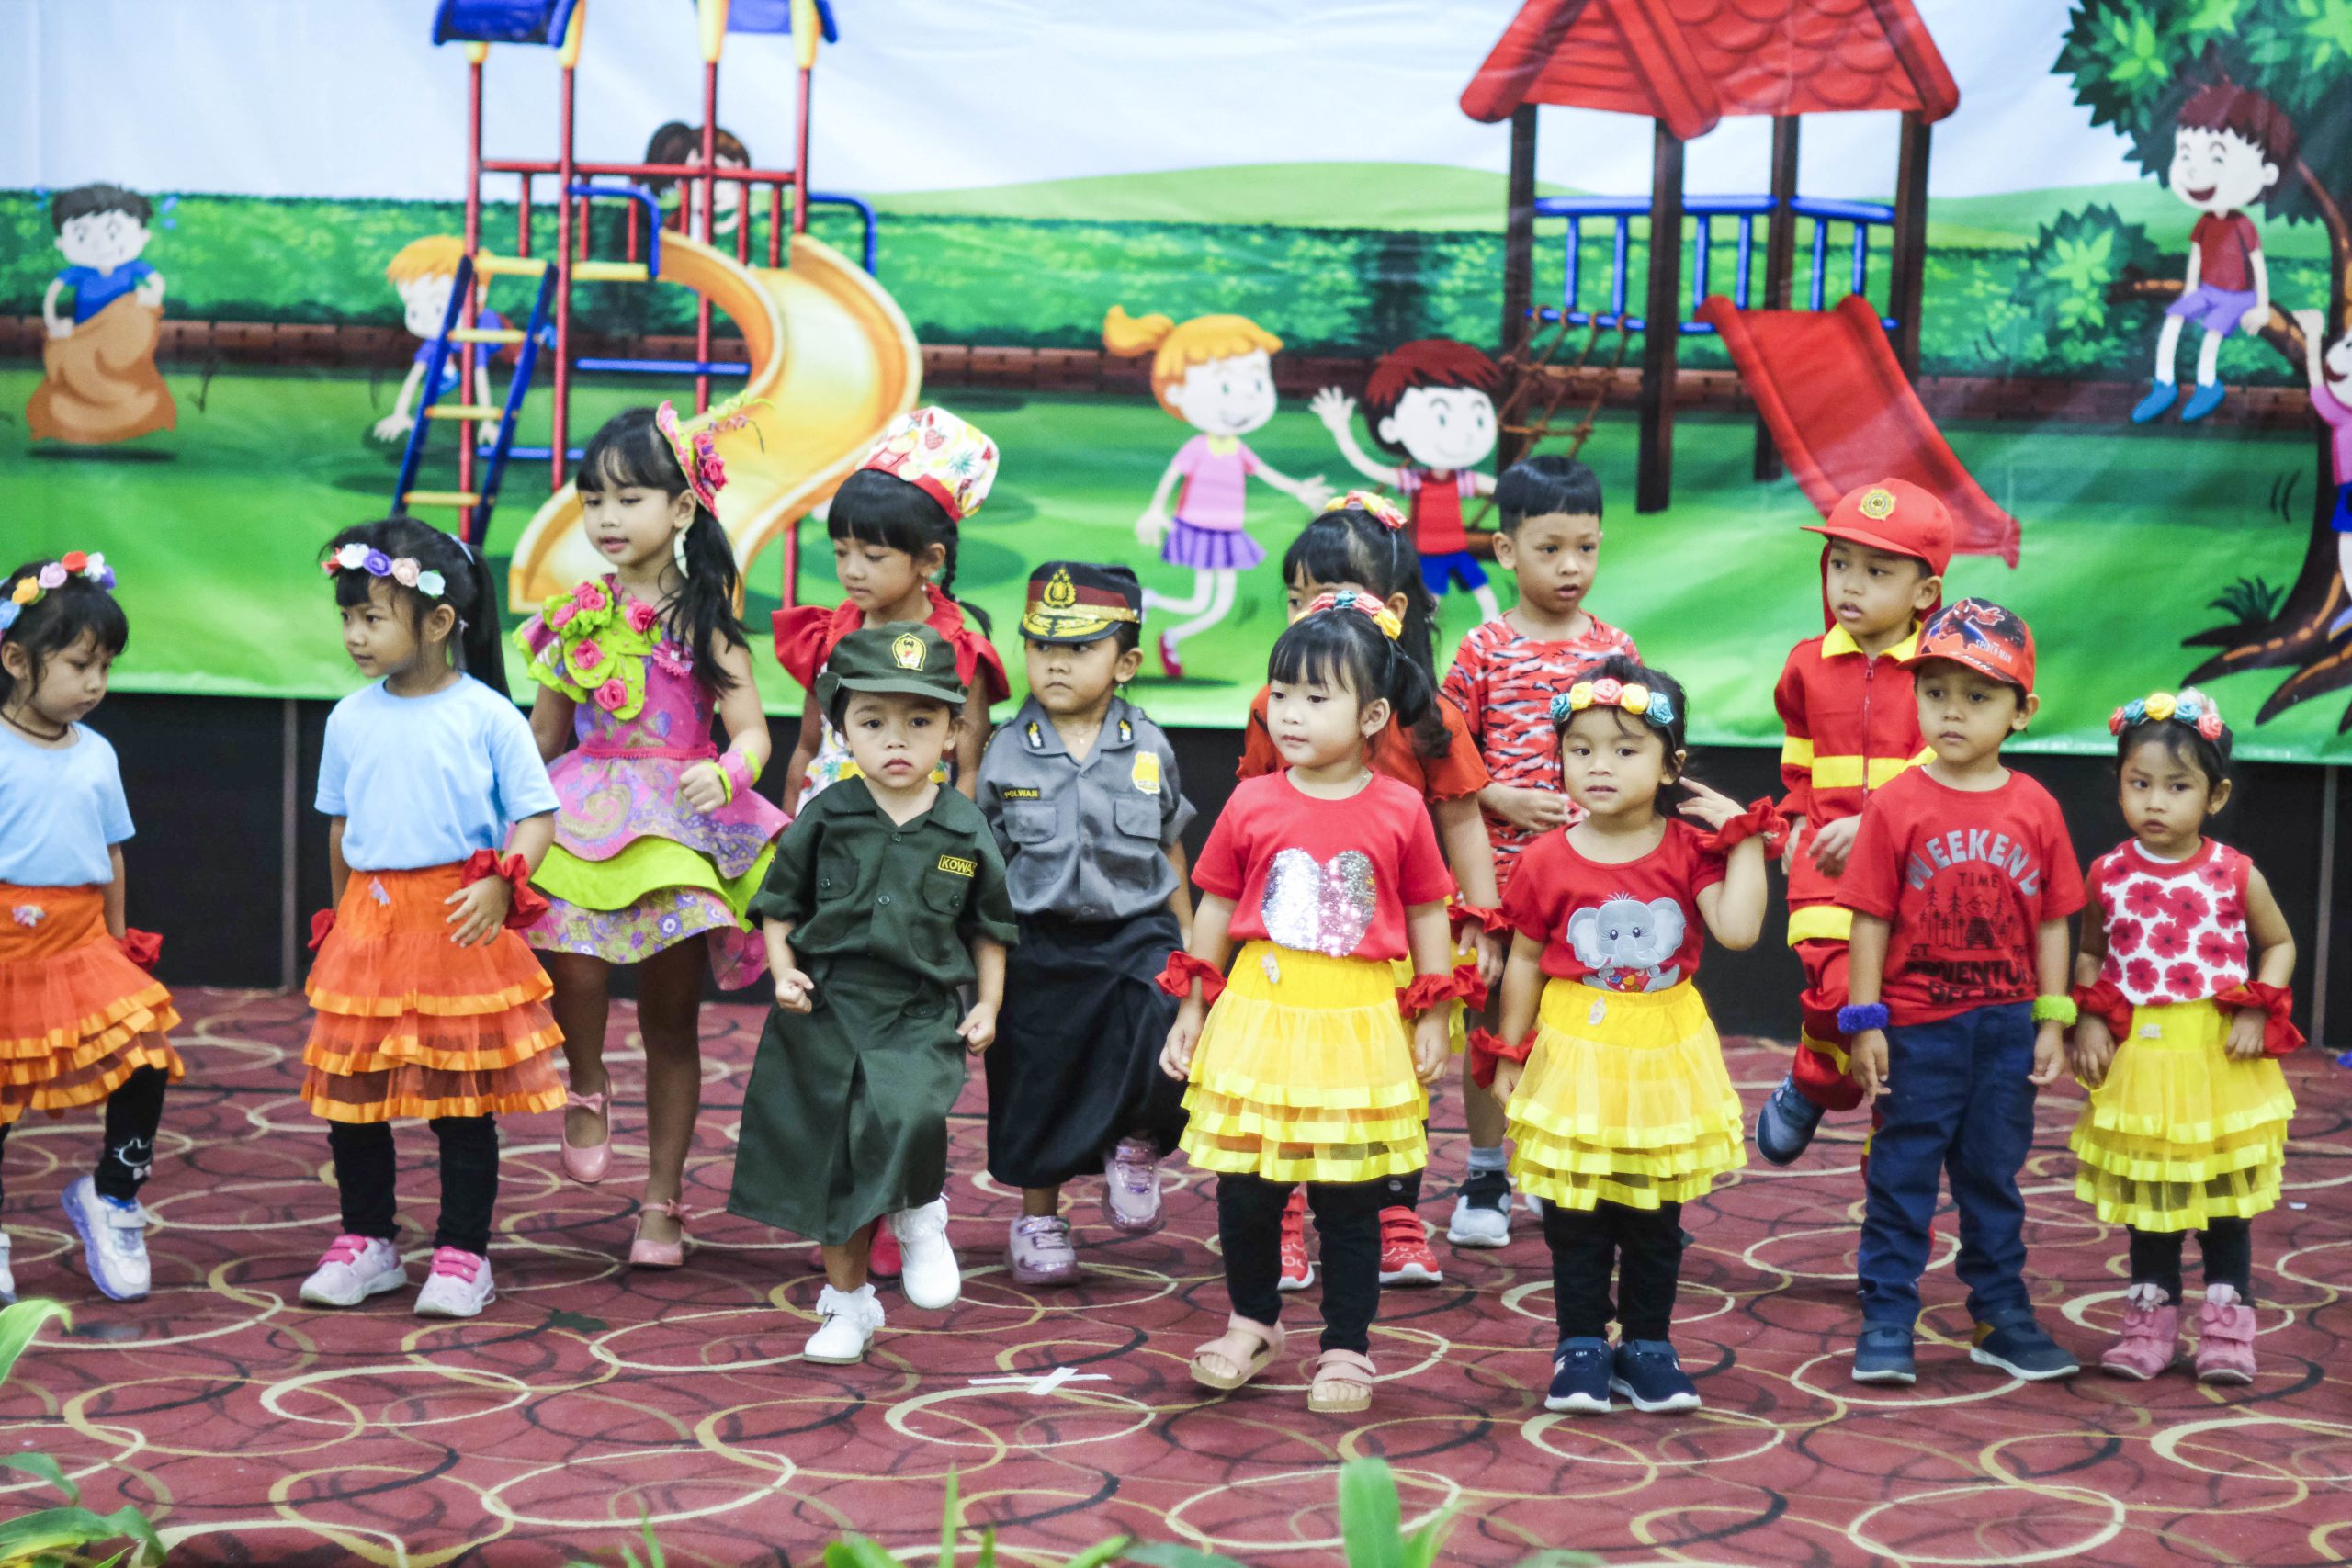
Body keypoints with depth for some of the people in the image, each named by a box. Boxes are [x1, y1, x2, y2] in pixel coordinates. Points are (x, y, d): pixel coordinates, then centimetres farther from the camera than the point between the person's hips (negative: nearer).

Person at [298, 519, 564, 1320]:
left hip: (459, 923, -4)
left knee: (463, 1102, 3)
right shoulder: (350, 719, 6)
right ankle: (368, 1241, 22)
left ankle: (462, 1253, 14)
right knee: (350, 1098, 7)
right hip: (367, 923, 4)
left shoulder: (487, 717, -7)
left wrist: (500, 883, -20)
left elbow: (537, 816, -5)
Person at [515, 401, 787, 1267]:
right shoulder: (576, 617, 7)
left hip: (682, 832, -2)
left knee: (671, 1021, 5)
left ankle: (662, 1201, 16)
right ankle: (587, 1091, -2)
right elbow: (545, 732, 15)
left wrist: (723, 773, -28)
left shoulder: (701, 621, -3)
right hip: (584, 817, 2)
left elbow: (752, 733, -8)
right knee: (563, 935, -29)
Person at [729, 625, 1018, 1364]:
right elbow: (780, 904, 7)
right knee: (836, 1165, 9)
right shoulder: (826, 818, -2)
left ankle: (922, 1219, 2)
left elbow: (989, 926, 11)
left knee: (907, 1117, -29)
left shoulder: (966, 832, -1)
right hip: (828, 1009, 1)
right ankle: (848, 1301, 27)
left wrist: (988, 1005, 4)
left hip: (923, 1014, -1)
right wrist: (784, 971, -7)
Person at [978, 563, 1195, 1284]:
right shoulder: (1007, 753, -3)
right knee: (1037, 1082, 9)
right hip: (1039, 945, 0)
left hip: (1135, 934, 0)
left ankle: (1137, 1145, 11)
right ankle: (1038, 1218, 29)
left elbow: (1170, 851, 11)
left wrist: (1188, 944, 12)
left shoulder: (1149, 749, 1)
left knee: (1172, 1049, -20)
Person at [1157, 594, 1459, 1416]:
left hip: (1358, 1024, -1)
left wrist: (1432, 1019, 4)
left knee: (1349, 1200, 5)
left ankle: (1345, 1348, 18)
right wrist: (1192, 1010, 9)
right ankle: (1253, 1323, 27)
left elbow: (1427, 916, 5)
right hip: (1259, 1013, 2)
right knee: (1244, 1187, 6)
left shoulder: (1400, 812, -4)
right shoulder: (1251, 805, -1)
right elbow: (1215, 910, 8)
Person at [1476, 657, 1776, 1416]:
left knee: (1654, 1214, 11)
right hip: (1573, 1052, -1)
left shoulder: (1691, 848, -6)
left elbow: (1739, 929, -19)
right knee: (1574, 1215, 5)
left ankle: (1647, 1344, 23)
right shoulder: (1548, 861, -6)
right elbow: (1525, 960, 2)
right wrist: (1508, 1054, 2)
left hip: (1664, 1053, 1)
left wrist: (1744, 837, -16)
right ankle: (1581, 1347, 17)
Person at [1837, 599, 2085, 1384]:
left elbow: (2052, 922, 5)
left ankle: (2000, 1319, 25)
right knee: (1901, 1177, 5)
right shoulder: (1898, 805, -8)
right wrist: (1865, 1023, -9)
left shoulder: (2036, 810, 0)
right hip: (1918, 1025, -3)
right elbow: (1870, 920, -7)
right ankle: (1886, 1321, 13)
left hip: (2007, 1025, 3)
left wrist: (2051, 1019, 3)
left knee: (1994, 1178, 14)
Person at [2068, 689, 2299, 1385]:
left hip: (2221, 1062, -1)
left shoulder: (2236, 875, -6)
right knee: (2146, 1195, 11)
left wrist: (2258, 1014, -8)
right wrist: (2087, 1022, -4)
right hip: (2137, 1063, 1)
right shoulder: (2108, 876, -2)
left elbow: (2279, 945, 6)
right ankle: (2152, 1319, 23)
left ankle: (2226, 1325, 20)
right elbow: (2090, 953, 10)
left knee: (2225, 1197, 8)